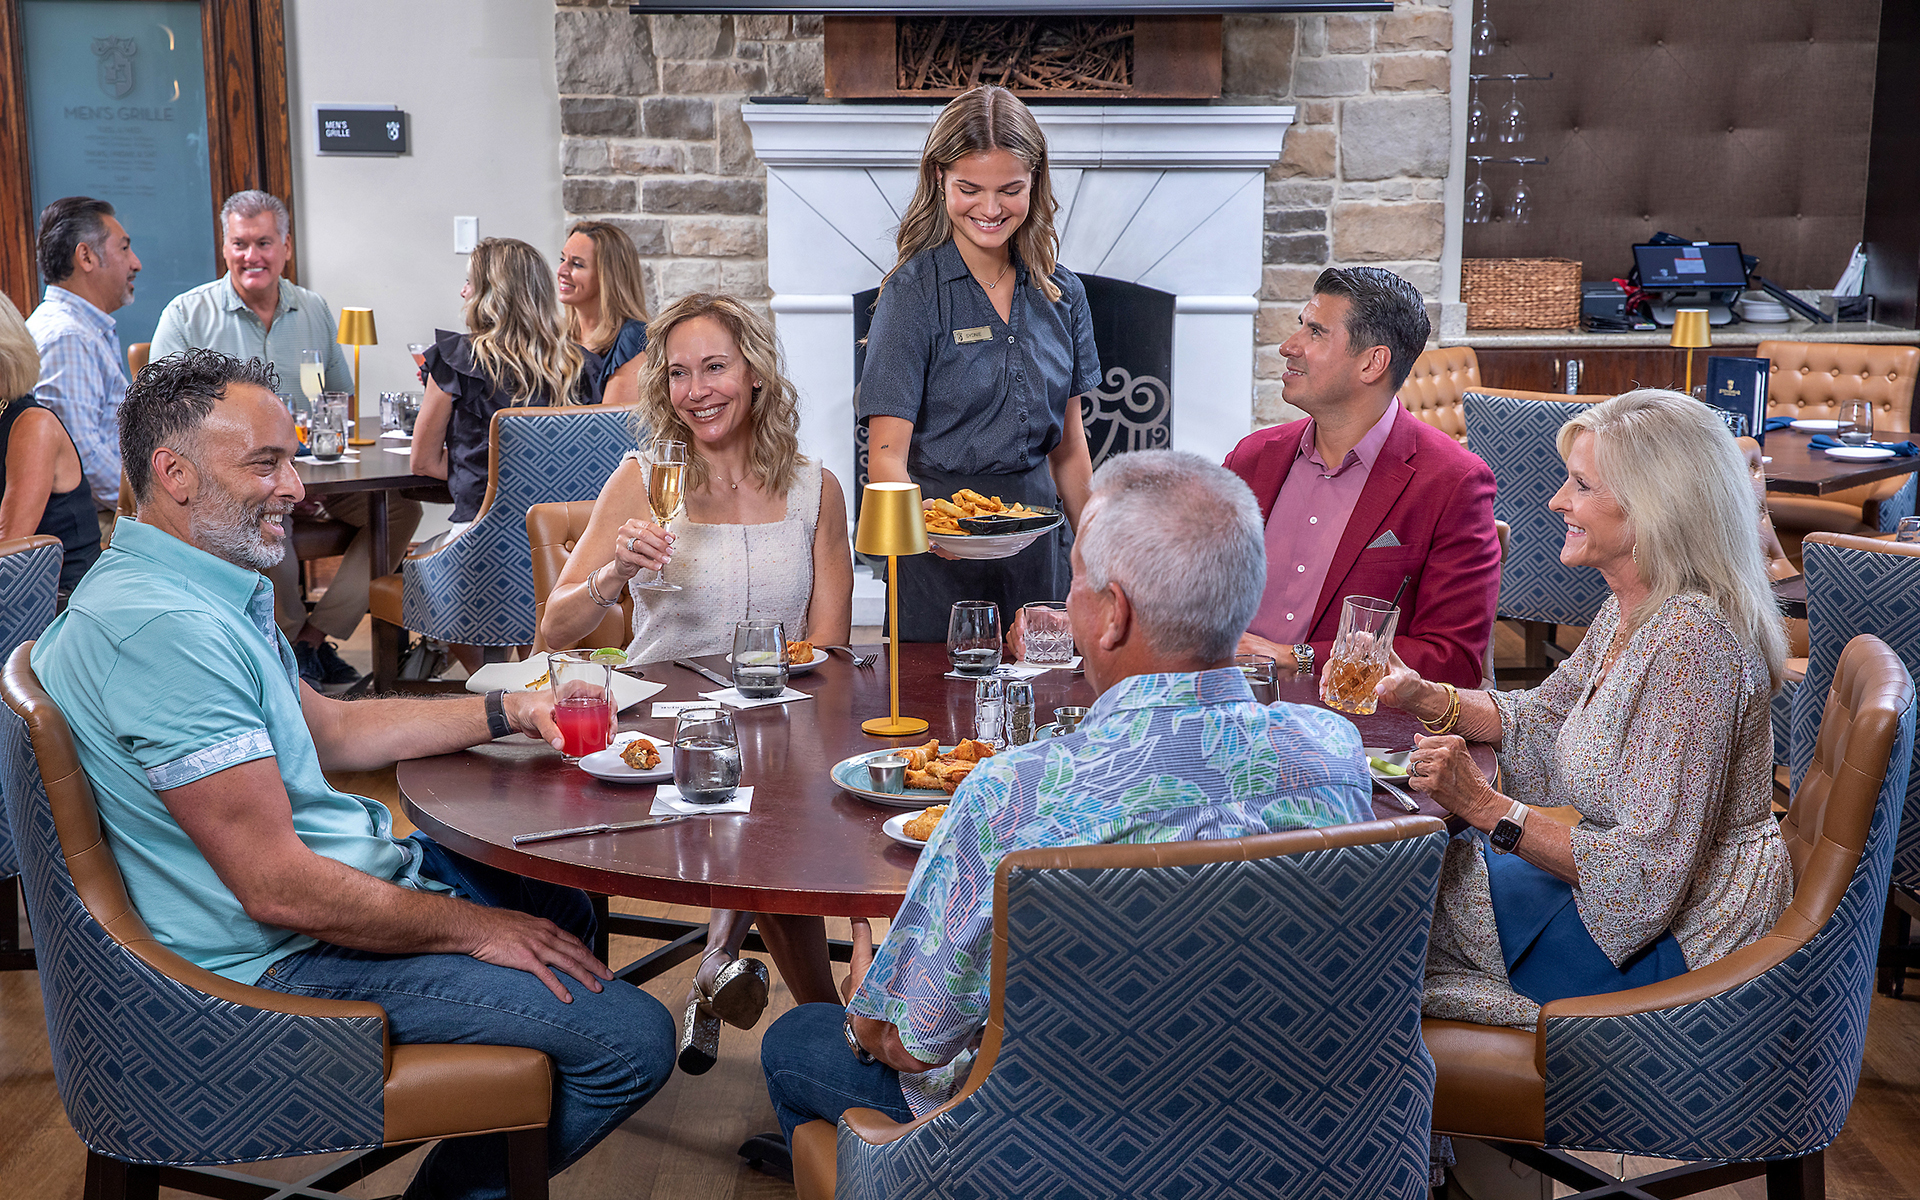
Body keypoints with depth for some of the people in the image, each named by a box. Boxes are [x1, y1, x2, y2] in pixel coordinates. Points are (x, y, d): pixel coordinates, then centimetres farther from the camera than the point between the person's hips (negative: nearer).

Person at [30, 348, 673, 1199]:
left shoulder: (210, 592, 8)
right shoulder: (164, 628, -27)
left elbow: (324, 729, 20)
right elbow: (279, 887, -28)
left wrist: (507, 712, 13)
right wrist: (474, 928, -16)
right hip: (284, 959, -11)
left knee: (559, 907, 28)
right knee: (633, 1039, -13)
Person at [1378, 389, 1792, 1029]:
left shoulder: (1690, 642, -29)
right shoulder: (1632, 609, 1)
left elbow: (1649, 872, -30)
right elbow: (1543, 719, 15)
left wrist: (1486, 807, -29)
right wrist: (1423, 696, -1)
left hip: (1677, 944, -9)